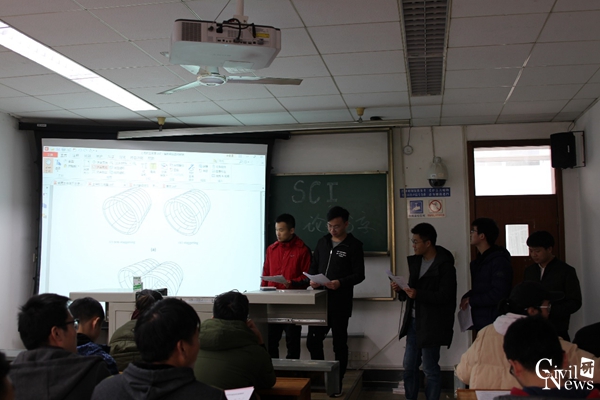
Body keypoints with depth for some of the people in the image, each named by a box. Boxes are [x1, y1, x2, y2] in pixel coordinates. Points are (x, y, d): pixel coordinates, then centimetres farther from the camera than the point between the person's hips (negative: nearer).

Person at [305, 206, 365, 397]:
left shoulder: (354, 245, -4)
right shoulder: (322, 242, 11)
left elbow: (359, 275, -9)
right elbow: (313, 266, 16)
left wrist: (340, 283, -24)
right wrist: (312, 279, -6)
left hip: (340, 302, -5)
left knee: (339, 343, 5)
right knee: (312, 340, 6)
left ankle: (338, 382, 17)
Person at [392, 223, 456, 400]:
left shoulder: (444, 265, -14)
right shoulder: (415, 261, 10)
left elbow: (445, 296, -20)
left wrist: (417, 294, -28)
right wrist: (402, 290, -3)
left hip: (431, 324, -7)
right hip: (413, 321, 7)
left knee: (430, 369, 3)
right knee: (409, 366, 11)